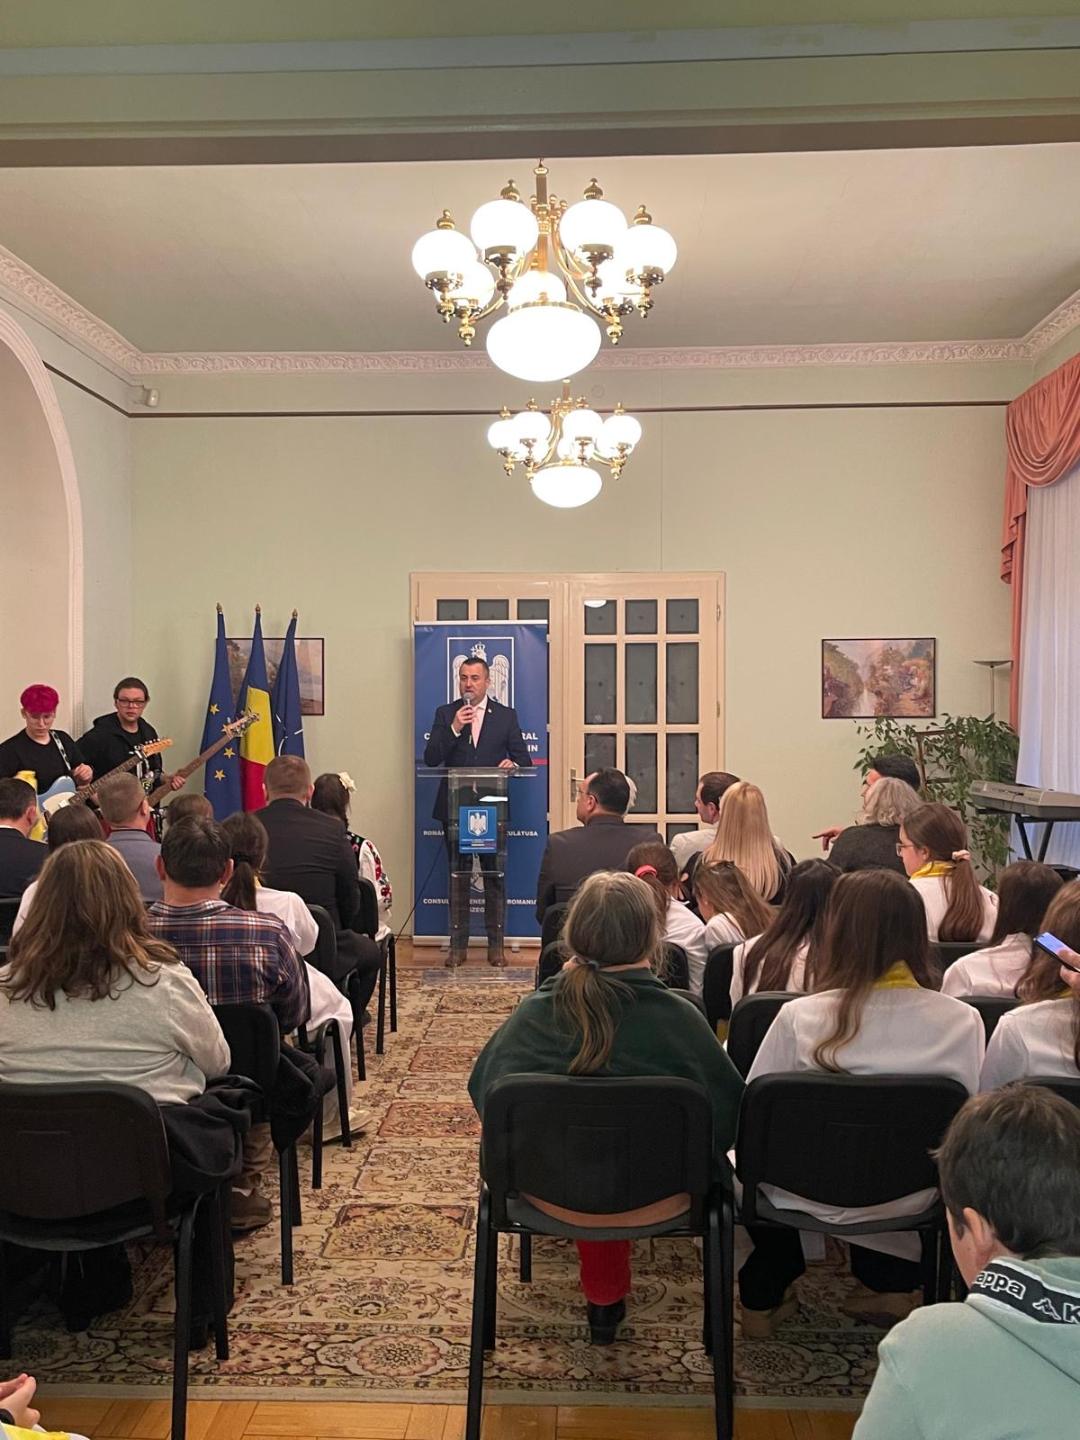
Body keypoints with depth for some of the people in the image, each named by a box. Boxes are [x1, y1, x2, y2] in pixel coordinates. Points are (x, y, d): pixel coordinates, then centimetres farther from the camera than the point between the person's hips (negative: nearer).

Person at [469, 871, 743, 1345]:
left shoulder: (534, 1011, -17)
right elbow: (729, 1109, -11)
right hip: (655, 1202, -1)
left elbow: (482, 1089, -2)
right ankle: (606, 1297, 42)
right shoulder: (679, 1017, -22)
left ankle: (604, 1297, 42)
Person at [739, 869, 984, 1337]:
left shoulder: (800, 1017, -24)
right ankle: (890, 1287, 37)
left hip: (811, 1197, -2)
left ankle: (763, 1300, 38)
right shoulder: (962, 1022, -18)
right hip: (906, 1199, 2)